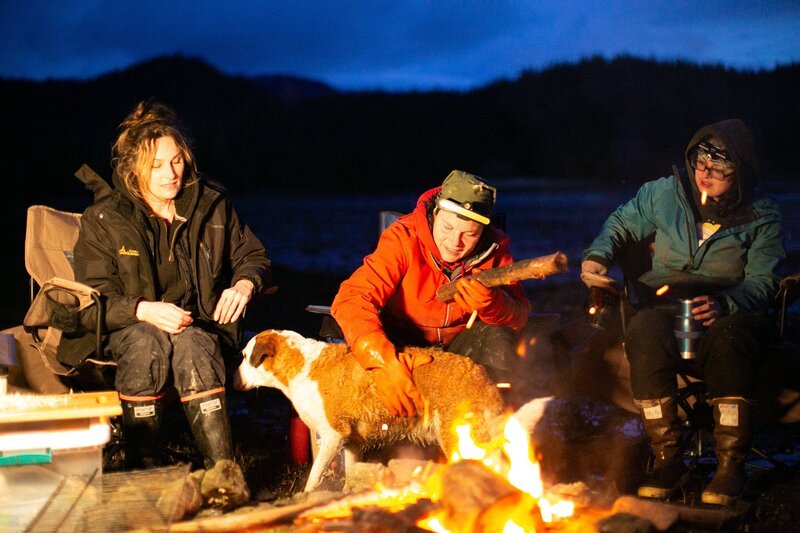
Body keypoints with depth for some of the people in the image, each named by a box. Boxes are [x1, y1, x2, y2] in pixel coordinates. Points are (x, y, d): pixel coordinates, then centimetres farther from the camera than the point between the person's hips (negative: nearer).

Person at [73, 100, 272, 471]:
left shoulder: (211, 205, 6)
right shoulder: (103, 220, -2)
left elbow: (253, 256, 16)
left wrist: (245, 283, -9)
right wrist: (144, 310, -27)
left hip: (196, 325, 1)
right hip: (128, 326, -1)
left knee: (191, 345, -37)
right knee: (148, 345, -39)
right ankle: (140, 469, -34)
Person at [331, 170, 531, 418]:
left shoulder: (494, 249, -15)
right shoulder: (403, 238, -25)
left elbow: (520, 316, -17)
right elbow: (352, 298, -36)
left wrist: (491, 303, -43)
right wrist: (384, 361, -52)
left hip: (459, 345, 2)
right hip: (403, 342, -1)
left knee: (498, 337, -28)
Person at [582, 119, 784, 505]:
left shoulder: (762, 219, 3)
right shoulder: (666, 193, 9)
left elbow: (762, 282, -4)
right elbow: (622, 223, 24)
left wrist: (725, 304, -25)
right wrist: (597, 256, 4)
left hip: (729, 312, -1)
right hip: (664, 305, 2)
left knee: (727, 340, -40)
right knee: (645, 333, -36)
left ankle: (730, 465, -29)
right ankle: (667, 459, -26)